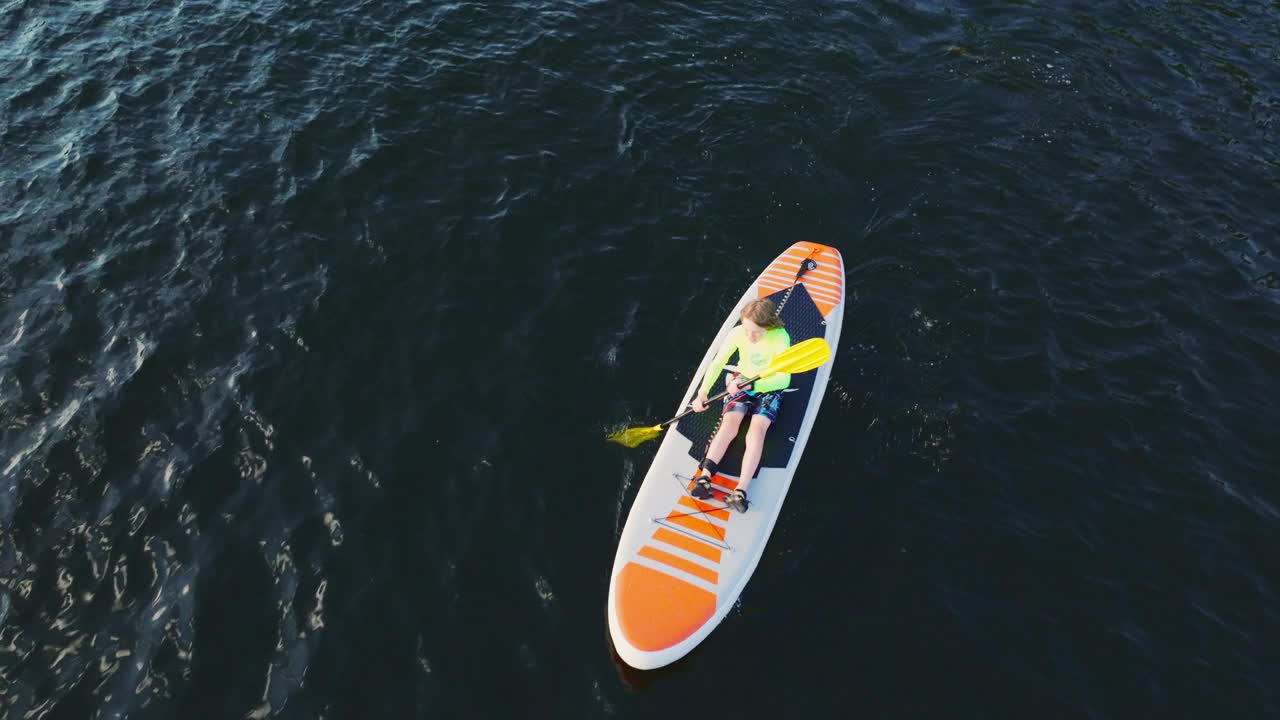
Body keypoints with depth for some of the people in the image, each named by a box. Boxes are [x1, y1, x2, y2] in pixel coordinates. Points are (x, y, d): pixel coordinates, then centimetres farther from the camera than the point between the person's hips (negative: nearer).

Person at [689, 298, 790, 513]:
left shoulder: (780, 337, -25)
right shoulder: (738, 333, -17)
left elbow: (783, 379, -27)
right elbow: (717, 363, -10)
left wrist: (751, 385, -38)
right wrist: (703, 392, -20)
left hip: (769, 388, -2)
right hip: (742, 382, 2)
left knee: (757, 431, -24)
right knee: (729, 425, -21)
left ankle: (741, 491, -31)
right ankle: (704, 477, -26)